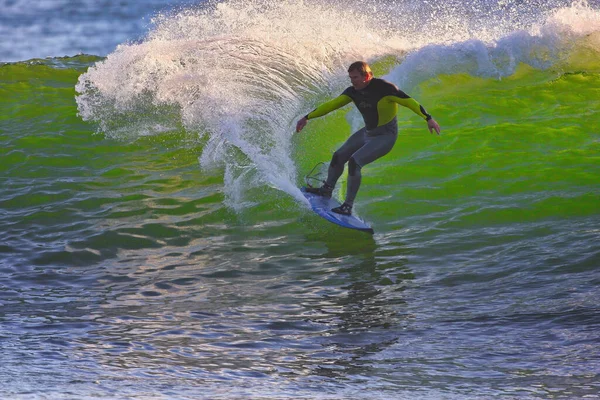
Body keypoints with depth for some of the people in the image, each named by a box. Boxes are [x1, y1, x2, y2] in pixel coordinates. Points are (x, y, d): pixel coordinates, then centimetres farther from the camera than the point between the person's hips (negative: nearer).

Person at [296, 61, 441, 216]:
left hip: (385, 136, -8)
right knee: (338, 157, 12)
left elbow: (409, 101, -25)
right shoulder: (353, 91, -5)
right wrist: (307, 117, 2)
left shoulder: (384, 88, -25)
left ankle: (348, 206, -16)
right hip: (367, 132, 8)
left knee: (354, 161, -23)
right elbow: (332, 105, 2)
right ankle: (327, 190, 37)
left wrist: (428, 118, -33)